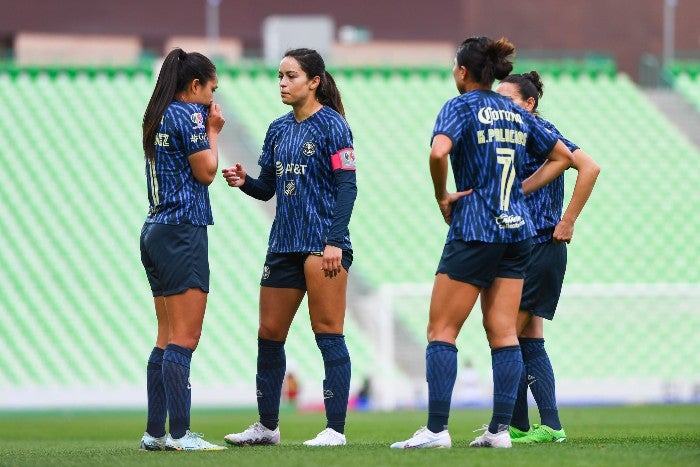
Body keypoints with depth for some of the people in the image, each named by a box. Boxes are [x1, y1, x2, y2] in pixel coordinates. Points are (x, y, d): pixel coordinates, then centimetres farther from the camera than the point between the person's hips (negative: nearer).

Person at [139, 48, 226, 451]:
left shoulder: (158, 118, 16)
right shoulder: (188, 115, -10)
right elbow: (206, 172, -9)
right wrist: (213, 132, 4)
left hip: (157, 233, 9)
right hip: (183, 232, -9)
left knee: (168, 339, 12)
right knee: (184, 338, -10)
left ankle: (155, 433, 11)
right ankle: (180, 433, -13)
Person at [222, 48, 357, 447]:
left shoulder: (331, 125, -7)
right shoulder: (279, 129, 13)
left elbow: (347, 186, -12)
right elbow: (267, 188, 18)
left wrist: (335, 241, -19)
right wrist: (244, 181, -4)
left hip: (323, 245, -8)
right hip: (284, 245, 8)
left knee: (328, 335, -6)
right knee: (269, 335, 9)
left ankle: (336, 429, -3)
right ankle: (267, 426, 19)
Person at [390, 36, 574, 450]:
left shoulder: (461, 107, -6)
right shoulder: (516, 113, 13)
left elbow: (439, 152, -26)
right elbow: (562, 157, 21)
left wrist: (442, 196, -10)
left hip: (474, 230, -6)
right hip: (517, 229, 6)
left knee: (442, 330, -1)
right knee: (503, 332, 6)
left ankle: (437, 429, -7)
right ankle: (501, 429, 2)